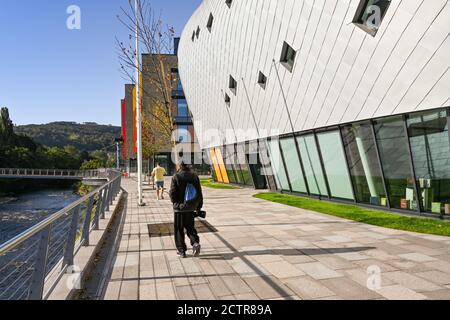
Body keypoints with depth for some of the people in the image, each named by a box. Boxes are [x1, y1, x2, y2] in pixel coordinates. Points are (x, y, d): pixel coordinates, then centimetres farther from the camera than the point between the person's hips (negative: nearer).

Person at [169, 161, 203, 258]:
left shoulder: (176, 177, -11)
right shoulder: (194, 176, 2)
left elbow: (172, 193, -12)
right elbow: (199, 193, 4)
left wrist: (176, 202, 8)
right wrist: (198, 206, 12)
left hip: (179, 208, -4)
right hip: (190, 208, 4)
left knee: (179, 229, 9)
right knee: (190, 227, 18)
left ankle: (181, 250, 13)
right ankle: (195, 242, -4)